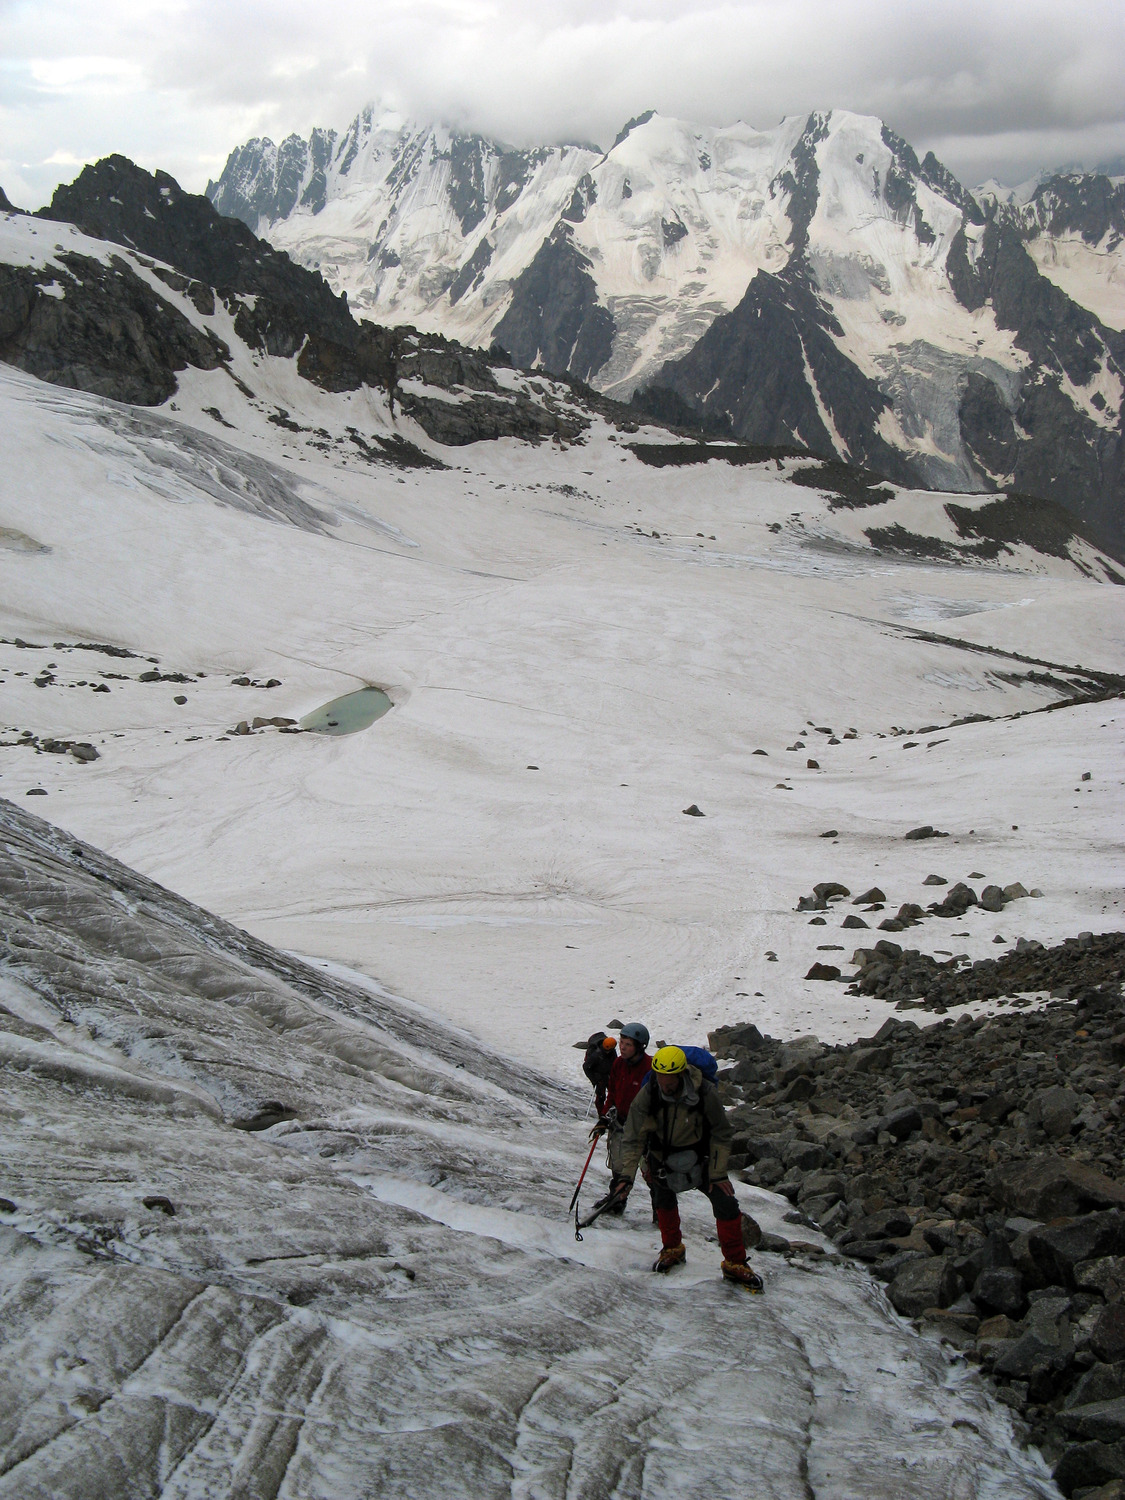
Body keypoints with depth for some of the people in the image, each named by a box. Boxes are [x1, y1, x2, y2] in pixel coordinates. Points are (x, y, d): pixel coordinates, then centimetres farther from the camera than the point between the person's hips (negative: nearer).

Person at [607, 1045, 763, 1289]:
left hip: (698, 1156, -1)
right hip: (663, 1156, 1)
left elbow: (721, 1133, -13)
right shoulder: (647, 1096, -24)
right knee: (664, 1202, 13)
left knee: (726, 1204, -8)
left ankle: (735, 1264, 8)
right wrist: (626, 1175, -27)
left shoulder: (704, 1093, -27)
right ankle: (673, 1249, 41)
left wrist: (718, 1173, -15)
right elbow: (633, 1139, -17)